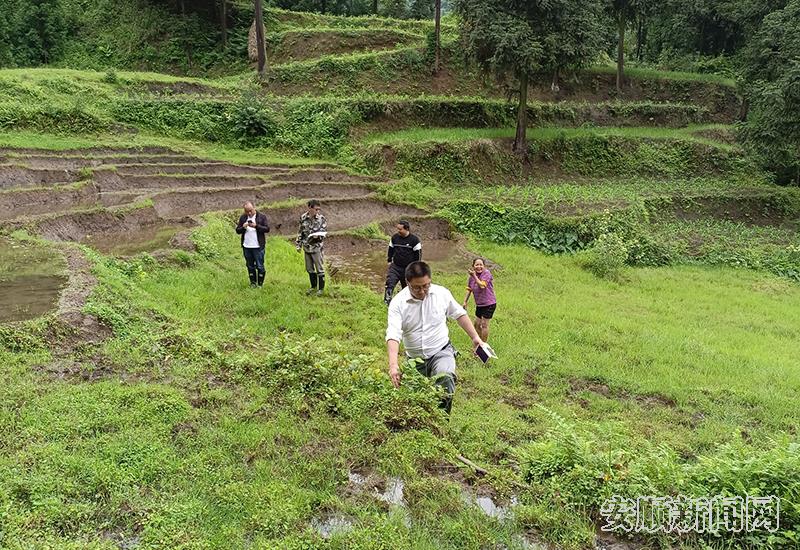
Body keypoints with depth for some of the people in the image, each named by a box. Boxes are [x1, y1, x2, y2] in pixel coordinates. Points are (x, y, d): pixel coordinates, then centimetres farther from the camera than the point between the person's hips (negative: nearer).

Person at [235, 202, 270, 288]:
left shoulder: (262, 217, -2)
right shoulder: (242, 217, 8)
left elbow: (267, 229, -9)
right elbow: (237, 230, 8)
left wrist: (256, 226, -22)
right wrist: (243, 227, -14)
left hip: (258, 247, -4)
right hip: (246, 247, 4)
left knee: (260, 266, 0)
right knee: (250, 266, 12)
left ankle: (260, 283, 11)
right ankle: (253, 282, 23)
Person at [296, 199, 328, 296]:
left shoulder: (321, 219, -10)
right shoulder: (303, 218, 0)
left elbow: (323, 232, -7)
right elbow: (301, 232, 10)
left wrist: (318, 236, -28)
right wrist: (299, 244, 11)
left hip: (317, 247, -4)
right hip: (307, 247, 4)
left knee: (320, 269, 1)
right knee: (309, 269, 15)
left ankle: (321, 288, 14)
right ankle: (313, 286, 30)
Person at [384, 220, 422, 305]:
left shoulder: (414, 239, -11)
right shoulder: (394, 237, 1)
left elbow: (418, 253, -5)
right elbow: (391, 249, 15)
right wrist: (389, 261, 14)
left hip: (408, 268, -2)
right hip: (395, 266, 2)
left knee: (406, 287, 10)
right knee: (390, 282, -17)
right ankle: (387, 299, -17)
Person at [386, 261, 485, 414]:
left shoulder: (441, 293, -7)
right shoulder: (398, 303, -13)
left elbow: (459, 314, 11)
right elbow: (393, 335, -24)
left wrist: (475, 337, 8)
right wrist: (393, 364, -38)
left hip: (441, 352, -1)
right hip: (415, 360, 1)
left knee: (446, 379, -31)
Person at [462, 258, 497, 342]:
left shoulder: (486, 273, -17)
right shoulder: (472, 276, -2)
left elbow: (482, 286, -28)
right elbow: (469, 289, 9)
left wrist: (474, 276, -28)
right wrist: (465, 301, 5)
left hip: (489, 304, -6)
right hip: (479, 304, 6)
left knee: (484, 325, -3)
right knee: (477, 324, 15)